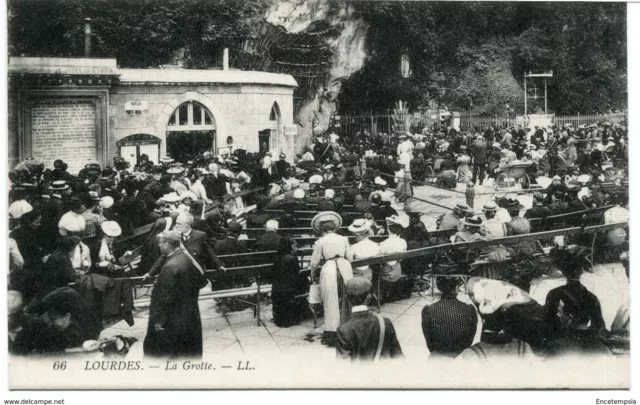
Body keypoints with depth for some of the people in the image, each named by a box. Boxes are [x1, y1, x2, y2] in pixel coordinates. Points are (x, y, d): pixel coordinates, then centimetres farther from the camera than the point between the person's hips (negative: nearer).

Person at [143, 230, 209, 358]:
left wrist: (159, 320, -14)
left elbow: (165, 298, -22)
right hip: (191, 318, 8)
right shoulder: (188, 258, 0)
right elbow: (201, 281, 11)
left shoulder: (170, 267, -24)